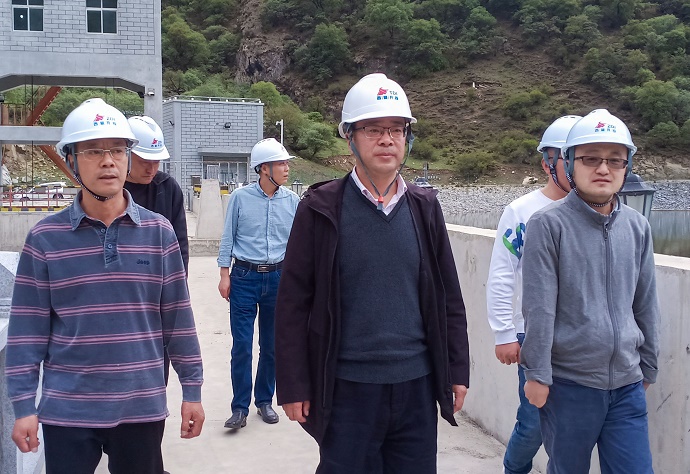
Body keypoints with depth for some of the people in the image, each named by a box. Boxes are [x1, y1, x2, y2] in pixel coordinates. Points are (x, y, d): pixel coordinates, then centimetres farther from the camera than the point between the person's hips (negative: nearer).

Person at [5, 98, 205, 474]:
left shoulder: (159, 232, -1)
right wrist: (23, 405, -4)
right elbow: (28, 329, -2)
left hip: (142, 406, 1)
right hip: (66, 410, -1)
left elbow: (177, 319, 2)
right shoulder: (45, 238, -4)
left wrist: (192, 390, 3)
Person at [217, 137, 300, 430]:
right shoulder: (240, 198, -4)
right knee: (241, 346, -2)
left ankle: (264, 401, 27)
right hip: (245, 276, -2)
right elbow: (228, 238, 2)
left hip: (278, 277, 2)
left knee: (271, 346, 11)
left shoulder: (292, 201, 1)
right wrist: (225, 275, -1)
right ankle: (240, 408, 8)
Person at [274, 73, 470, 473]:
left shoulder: (425, 208, 5)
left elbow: (449, 298, 9)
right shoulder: (321, 210, -6)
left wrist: (458, 371, 8)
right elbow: (294, 303, -5)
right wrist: (293, 386, -6)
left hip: (417, 386, 3)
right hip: (348, 389, -3)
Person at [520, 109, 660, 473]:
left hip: (627, 384, 4)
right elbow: (538, 308, -10)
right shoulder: (549, 224, -9)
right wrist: (537, 374, -10)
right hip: (569, 383, -4)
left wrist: (648, 367, 17)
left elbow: (646, 304, 13)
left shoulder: (637, 227, 6)